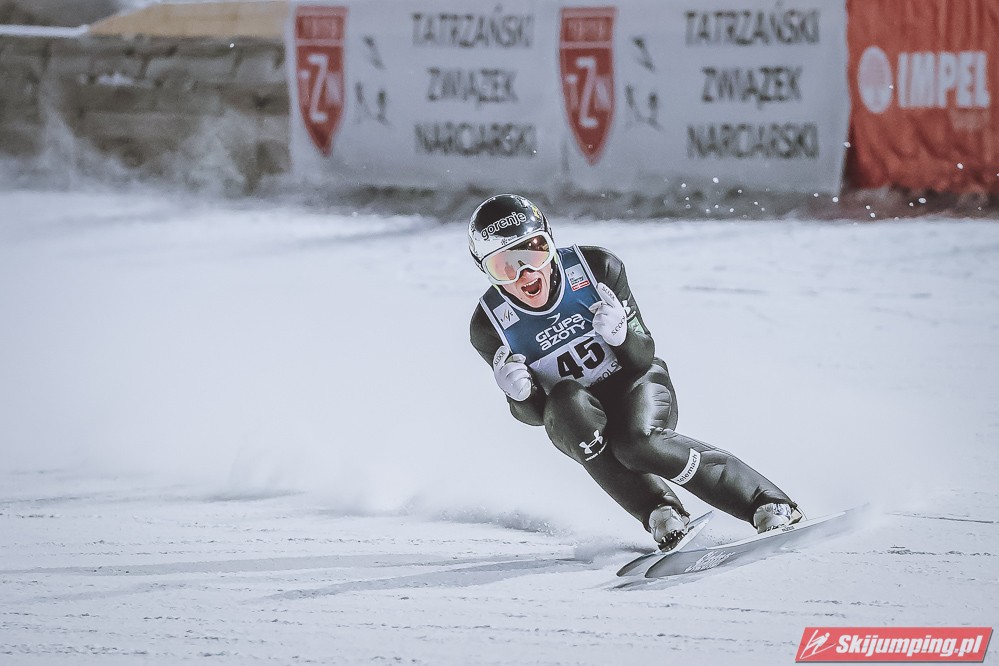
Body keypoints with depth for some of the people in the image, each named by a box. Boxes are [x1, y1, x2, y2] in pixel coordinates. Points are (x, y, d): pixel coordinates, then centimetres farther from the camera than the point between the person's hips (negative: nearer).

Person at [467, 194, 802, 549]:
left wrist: (621, 333, -35)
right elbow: (533, 413, -10)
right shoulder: (490, 326, -15)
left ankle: (769, 504, -24)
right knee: (566, 399, -34)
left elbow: (642, 359, -12)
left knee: (637, 442, -34)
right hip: (573, 423, 1)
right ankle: (660, 512, -27)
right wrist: (519, 393, -33)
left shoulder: (596, 267, -18)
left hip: (635, 386, -1)